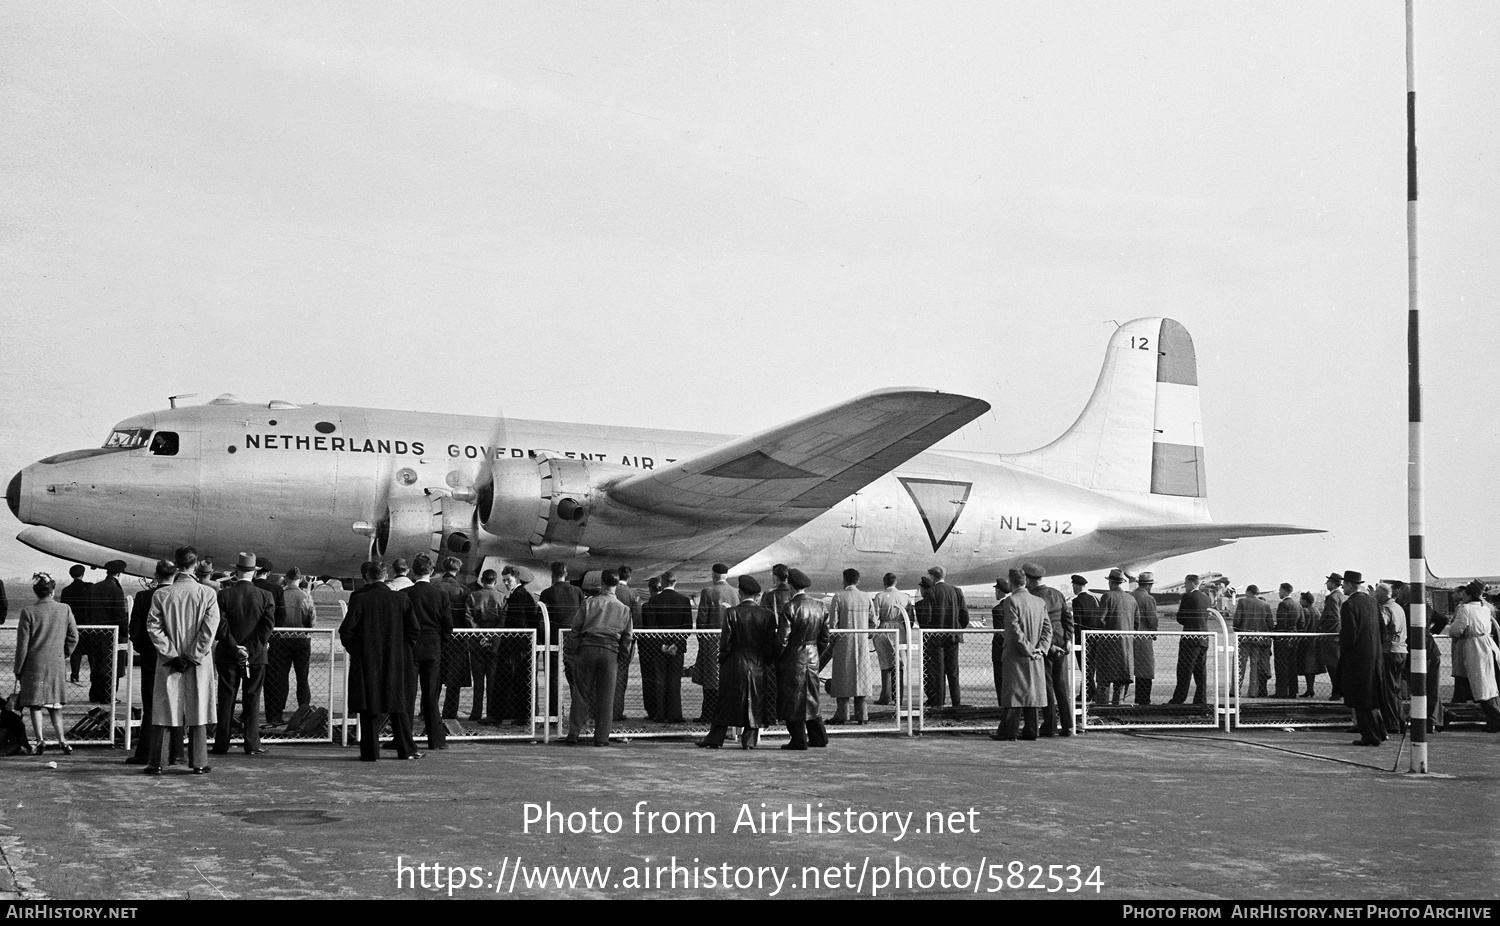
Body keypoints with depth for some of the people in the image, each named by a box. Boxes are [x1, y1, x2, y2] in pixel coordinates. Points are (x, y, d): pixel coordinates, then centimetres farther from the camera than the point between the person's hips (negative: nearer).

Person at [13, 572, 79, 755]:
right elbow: (73, 637, 2)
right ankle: (61, 739, 6)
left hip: (34, 665, -3)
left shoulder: (28, 612, -11)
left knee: (35, 704, 6)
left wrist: (18, 671, 0)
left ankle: (40, 740, -1)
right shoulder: (65, 610, -3)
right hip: (57, 665, 3)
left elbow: (22, 644, -7)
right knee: (55, 704, 13)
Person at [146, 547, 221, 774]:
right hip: (199, 665, 0)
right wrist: (193, 656, -6)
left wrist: (172, 654, -5)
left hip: (168, 663, 1)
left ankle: (158, 762, 7)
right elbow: (210, 628, -10)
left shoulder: (161, 594, -4)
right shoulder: (207, 593, -6)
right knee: (198, 712, 6)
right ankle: (198, 763, 8)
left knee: (164, 712, 7)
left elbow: (153, 627, -7)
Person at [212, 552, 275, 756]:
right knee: (252, 700, 5)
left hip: (227, 656, 0)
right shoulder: (265, 597, -4)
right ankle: (252, 745, 4)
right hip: (256, 655, 0)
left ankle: (222, 744, 8)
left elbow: (221, 625, -10)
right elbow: (268, 626, -9)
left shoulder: (224, 595, -5)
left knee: (226, 700, 7)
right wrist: (253, 649, -8)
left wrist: (235, 648, -8)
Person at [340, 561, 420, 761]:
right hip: (396, 660, 2)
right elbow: (414, 630, -2)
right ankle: (406, 749, 14)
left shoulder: (359, 599, -10)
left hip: (367, 660, -2)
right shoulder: (400, 599, -2)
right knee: (398, 705, 12)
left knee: (370, 707, 4)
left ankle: (370, 751, 4)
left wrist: (352, 649, 6)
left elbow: (346, 631, -11)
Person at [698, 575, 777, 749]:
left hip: (734, 666, -1)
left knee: (725, 704, 7)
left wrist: (722, 662, 5)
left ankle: (714, 739, 11)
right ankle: (749, 740, 8)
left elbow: (725, 643, -9)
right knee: (754, 705, 9)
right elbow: (771, 646, -2)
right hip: (758, 668, 1)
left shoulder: (731, 613, -9)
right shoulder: (767, 615, -3)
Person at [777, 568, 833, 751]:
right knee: (811, 697, 19)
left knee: (793, 700, 3)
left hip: (793, 657, -6)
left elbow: (783, 639, -17)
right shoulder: (820, 606, 2)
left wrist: (776, 659, -3)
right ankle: (818, 737, 22)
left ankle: (799, 741, 5)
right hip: (813, 657, 6)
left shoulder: (790, 608, -17)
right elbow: (825, 638, 8)